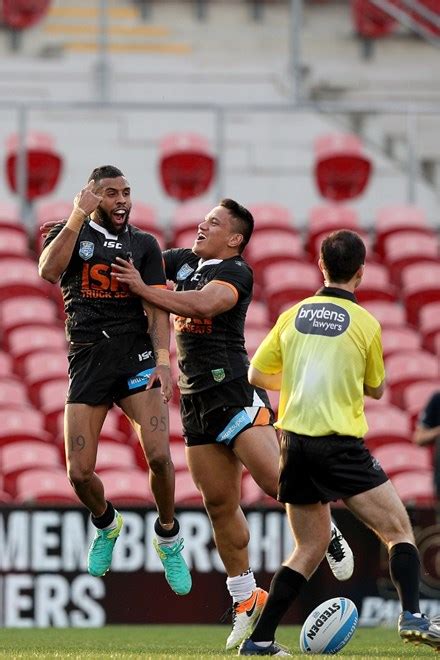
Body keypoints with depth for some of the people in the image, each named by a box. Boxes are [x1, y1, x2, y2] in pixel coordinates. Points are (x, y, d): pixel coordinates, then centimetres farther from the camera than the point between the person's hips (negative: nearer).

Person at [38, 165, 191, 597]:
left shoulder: (144, 245, 11)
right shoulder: (70, 233, 7)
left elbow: (157, 310, 4)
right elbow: (48, 270, -15)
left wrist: (163, 360, -11)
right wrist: (79, 216, -14)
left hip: (136, 357, 0)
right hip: (87, 362, 0)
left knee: (159, 455, -18)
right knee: (79, 473, -6)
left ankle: (168, 537, 7)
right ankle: (105, 524, 28)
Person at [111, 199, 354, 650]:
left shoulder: (236, 272, -6)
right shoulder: (185, 261, 16)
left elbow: (204, 303, -24)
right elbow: (135, 258, 23)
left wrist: (143, 288, -17)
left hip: (232, 388, -7)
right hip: (195, 397, 7)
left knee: (276, 479, -17)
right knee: (220, 505, 6)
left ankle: (328, 532, 10)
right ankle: (246, 600, 12)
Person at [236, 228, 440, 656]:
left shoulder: (293, 316, 8)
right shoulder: (365, 323, -3)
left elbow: (257, 375, 14)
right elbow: (376, 389, 10)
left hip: (293, 441, 5)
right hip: (339, 444, -5)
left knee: (310, 548, 15)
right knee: (399, 529, 0)